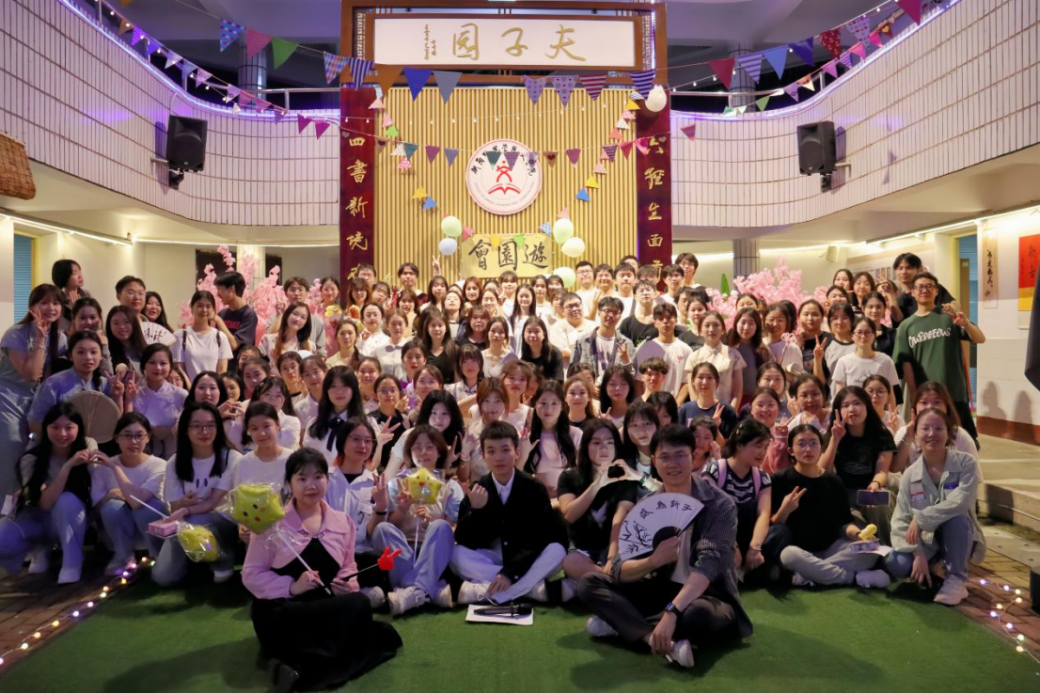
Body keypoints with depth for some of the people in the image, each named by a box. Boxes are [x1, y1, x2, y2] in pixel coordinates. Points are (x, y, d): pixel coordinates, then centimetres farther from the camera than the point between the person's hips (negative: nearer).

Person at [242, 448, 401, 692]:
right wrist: (292, 587, -20)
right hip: (280, 610, -5)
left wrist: (348, 586, -7)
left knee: (359, 604, -30)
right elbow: (251, 574, -4)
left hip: (324, 608, 5)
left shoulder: (342, 522, 7)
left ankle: (302, 666, -23)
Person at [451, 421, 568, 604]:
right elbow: (464, 541, -12)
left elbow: (540, 538, -18)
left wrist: (510, 571, -30)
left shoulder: (534, 489, -10)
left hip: (526, 560, -1)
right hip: (489, 559, 1)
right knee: (457, 555, -26)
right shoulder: (475, 491, -6)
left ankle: (483, 591, -32)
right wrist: (475, 511, -31)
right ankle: (533, 587, -28)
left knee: (557, 550, -29)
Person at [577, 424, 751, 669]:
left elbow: (709, 563, -27)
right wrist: (653, 561, -29)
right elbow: (619, 570, -7)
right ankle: (662, 641, -31)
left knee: (699, 615, -40)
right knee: (590, 583, -12)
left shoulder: (720, 504, -13)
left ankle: (620, 623, -20)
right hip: (661, 589, 5)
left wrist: (671, 612, -41)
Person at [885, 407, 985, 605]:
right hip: (926, 541, 2)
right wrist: (917, 554, -24)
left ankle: (956, 579, -16)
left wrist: (921, 519, -28)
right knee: (895, 565, -26)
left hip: (958, 538, -2)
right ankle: (933, 570, 9)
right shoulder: (910, 475, -7)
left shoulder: (966, 463, -13)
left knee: (955, 517, -36)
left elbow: (961, 502, -30)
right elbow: (900, 520, -10)